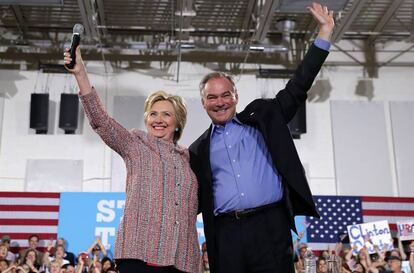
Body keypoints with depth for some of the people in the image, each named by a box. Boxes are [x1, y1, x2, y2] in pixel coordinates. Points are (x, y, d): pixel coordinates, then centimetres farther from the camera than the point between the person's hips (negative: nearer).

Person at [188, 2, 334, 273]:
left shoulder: (261, 117, 12)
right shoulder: (199, 150, 15)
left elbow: (296, 89, 7)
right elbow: (193, 200, 19)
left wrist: (324, 33, 5)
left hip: (270, 226, -1)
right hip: (226, 234, 2)